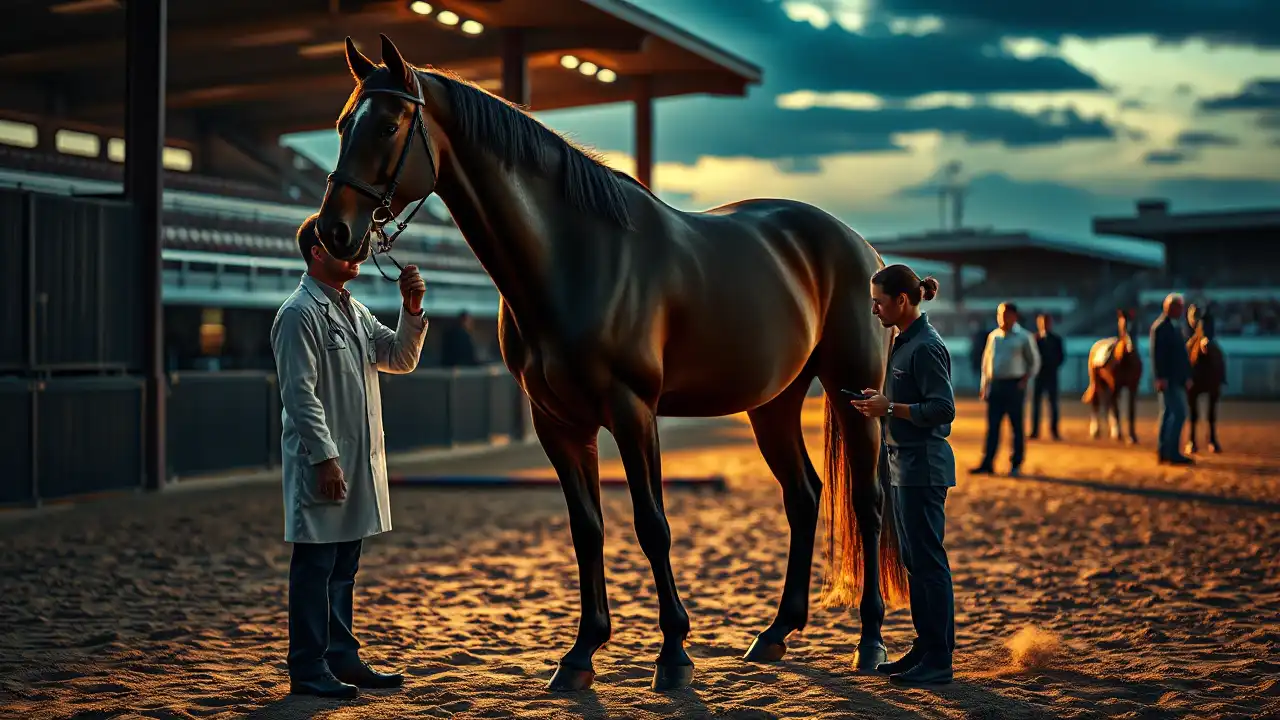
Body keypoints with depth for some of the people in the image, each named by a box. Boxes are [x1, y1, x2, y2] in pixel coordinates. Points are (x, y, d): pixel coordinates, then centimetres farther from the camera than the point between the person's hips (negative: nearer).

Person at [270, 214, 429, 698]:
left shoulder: (354, 311, 16)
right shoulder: (299, 313, -12)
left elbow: (400, 358, 18)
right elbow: (300, 394, -18)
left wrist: (412, 311, 3)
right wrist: (325, 457, -23)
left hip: (359, 460, 9)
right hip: (322, 463, -9)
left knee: (343, 566, 15)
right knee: (315, 564, -3)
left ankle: (341, 658, 23)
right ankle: (308, 669, 4)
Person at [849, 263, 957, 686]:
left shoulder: (926, 347, -16)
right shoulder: (903, 342, 14)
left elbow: (943, 409, -21)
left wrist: (890, 407, -18)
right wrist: (881, 403, 7)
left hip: (922, 467, -10)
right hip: (903, 465, 10)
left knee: (928, 563, -4)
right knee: (913, 563, 14)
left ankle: (939, 661, 3)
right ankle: (924, 650, 23)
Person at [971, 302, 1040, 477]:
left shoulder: (1023, 337, 0)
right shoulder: (993, 336, 12)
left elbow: (1034, 362, 3)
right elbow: (986, 360, 17)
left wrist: (1024, 380, -8)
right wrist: (984, 385, 10)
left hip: (1014, 385, -4)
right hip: (995, 384, 4)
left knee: (1017, 426, 2)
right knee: (992, 426, 2)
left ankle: (1016, 465, 9)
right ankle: (987, 464, 2)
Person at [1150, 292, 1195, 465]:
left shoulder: (1176, 326, 16)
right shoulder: (1160, 326, -11)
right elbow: (1157, 354, -17)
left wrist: (1187, 376, 17)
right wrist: (1161, 378, -23)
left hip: (1176, 378, 10)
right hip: (1168, 379, -10)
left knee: (1168, 413, 10)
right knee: (1179, 412, -12)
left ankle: (1163, 452, 14)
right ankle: (1172, 453, -10)